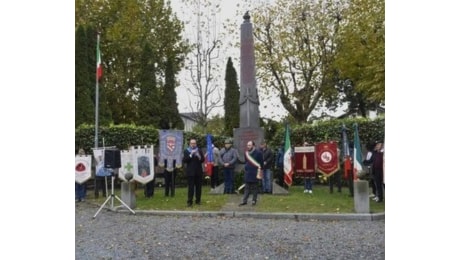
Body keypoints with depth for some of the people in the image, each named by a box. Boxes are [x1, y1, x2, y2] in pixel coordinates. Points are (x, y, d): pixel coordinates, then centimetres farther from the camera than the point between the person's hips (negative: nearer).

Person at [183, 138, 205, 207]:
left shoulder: (199, 150, 11)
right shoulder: (186, 151, 5)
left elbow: (203, 160, 3)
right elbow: (185, 160, -7)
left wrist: (199, 156, -17)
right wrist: (191, 155, -17)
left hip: (198, 172, 2)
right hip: (190, 172, -2)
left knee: (198, 187, 4)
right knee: (191, 187, -4)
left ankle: (198, 200, 12)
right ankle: (189, 201, -1)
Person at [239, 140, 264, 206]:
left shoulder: (258, 153, -8)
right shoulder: (246, 153, 9)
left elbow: (261, 162, -2)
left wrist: (259, 168, -2)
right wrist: (246, 167, 14)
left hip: (255, 173, -5)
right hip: (247, 172, 5)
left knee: (254, 187, 3)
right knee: (247, 187, 5)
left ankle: (254, 200, 13)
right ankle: (244, 200, 7)